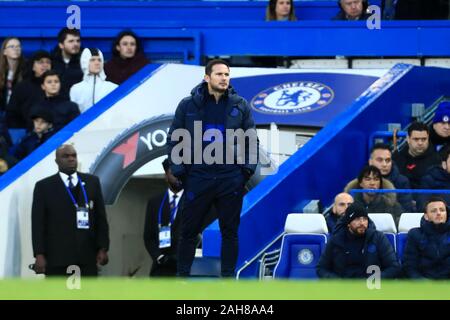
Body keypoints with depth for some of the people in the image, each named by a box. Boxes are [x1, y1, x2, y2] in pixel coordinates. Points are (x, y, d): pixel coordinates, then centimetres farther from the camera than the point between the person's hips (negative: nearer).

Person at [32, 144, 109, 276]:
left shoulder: (92, 182, 10)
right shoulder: (44, 186, 4)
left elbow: (101, 217, 10)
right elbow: (38, 224, 0)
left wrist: (103, 248, 1)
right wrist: (39, 254, -8)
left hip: (87, 256, 2)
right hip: (56, 256, -2)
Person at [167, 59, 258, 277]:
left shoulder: (240, 106, 5)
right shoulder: (188, 105, 0)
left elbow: (252, 140, 10)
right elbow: (174, 139, 4)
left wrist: (248, 169, 0)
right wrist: (178, 171, -3)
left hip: (231, 180, 1)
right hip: (197, 179, -1)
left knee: (230, 231, 6)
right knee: (189, 230, 4)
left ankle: (228, 278, 14)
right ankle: (182, 276, 15)